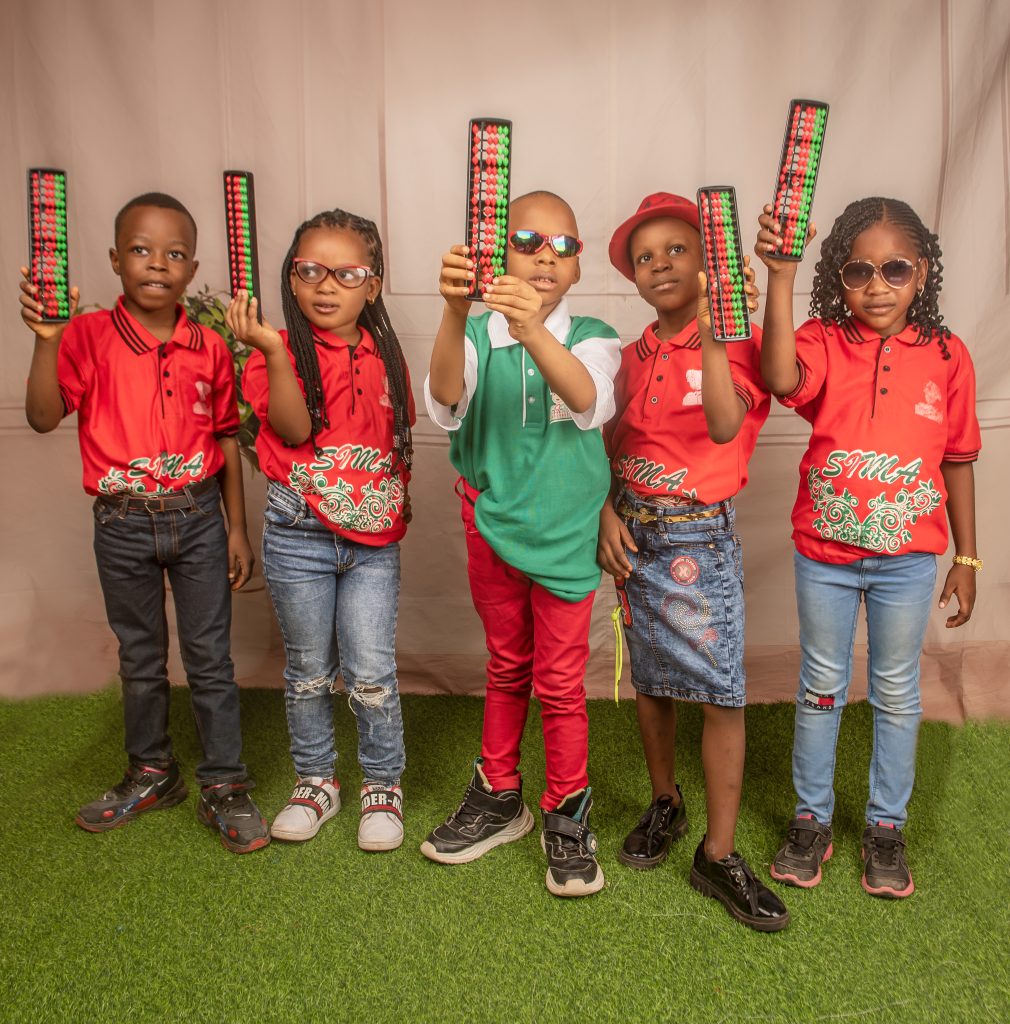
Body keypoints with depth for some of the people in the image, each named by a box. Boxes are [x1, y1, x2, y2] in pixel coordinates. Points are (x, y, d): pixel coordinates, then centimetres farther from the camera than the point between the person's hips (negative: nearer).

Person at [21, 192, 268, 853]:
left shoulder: (209, 348, -2)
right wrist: (46, 339, -27)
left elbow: (226, 439, 4)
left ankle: (225, 787, 20)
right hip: (123, 525, 0)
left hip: (198, 518, 0)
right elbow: (43, 417, -14)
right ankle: (153, 774, 35)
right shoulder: (88, 336, -6)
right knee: (141, 657, 16)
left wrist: (238, 528, 3)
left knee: (210, 657, 6)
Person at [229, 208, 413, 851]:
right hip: (299, 534, -1)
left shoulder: (385, 356, 7)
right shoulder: (282, 352, -2)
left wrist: (402, 502, 6)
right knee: (309, 669, 12)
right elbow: (294, 427, -17)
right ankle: (316, 781, 33)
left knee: (372, 673, 0)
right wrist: (274, 350, -27)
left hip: (375, 538, 1)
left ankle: (383, 786, 22)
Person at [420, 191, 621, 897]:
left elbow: (589, 400, -28)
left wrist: (532, 332, -46)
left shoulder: (590, 338, -5)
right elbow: (444, 400, -24)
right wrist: (455, 315, -42)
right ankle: (499, 798, 36)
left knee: (560, 682, 6)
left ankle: (567, 815, 27)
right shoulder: (478, 335, -3)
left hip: (564, 532, -1)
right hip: (492, 525, 2)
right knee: (506, 669, 18)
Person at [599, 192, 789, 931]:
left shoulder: (734, 342, -7)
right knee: (650, 677, 13)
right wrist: (607, 516, -3)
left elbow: (726, 426, -26)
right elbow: (610, 446, 11)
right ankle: (665, 805, 34)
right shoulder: (633, 357, 8)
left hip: (702, 535, -4)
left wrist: (710, 336, -34)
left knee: (722, 689, -4)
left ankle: (719, 854, 9)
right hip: (636, 531, 5)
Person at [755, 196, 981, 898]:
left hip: (907, 558, 1)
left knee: (896, 692, 14)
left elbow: (958, 461, 4)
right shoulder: (824, 341, -7)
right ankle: (812, 819, 33)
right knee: (822, 686, 14)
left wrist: (966, 559, 6)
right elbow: (781, 378, -32)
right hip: (824, 555, 0)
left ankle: (887, 826, 34)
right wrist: (781, 275, -39)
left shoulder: (947, 355, -4)